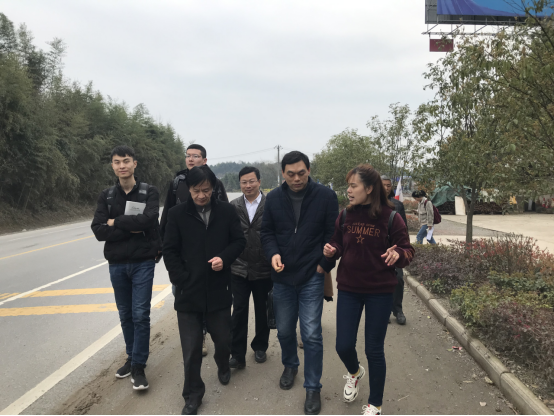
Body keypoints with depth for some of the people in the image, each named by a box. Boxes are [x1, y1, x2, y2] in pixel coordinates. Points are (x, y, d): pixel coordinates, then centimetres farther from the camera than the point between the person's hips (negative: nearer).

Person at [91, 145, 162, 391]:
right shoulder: (106, 196, 4)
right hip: (116, 264, 3)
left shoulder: (149, 193, -4)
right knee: (125, 315, 14)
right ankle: (131, 357, 31)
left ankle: (138, 366, 10)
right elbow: (98, 231, -7)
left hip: (143, 262, -3)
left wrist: (116, 222, -13)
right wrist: (132, 228, -16)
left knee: (140, 315, -2)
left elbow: (148, 219, -22)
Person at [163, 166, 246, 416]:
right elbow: (170, 251, -1)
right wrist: (182, 280, -9)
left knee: (223, 340, 16)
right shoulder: (177, 214, -3)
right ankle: (193, 394, 26)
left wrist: (224, 257, -14)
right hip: (188, 292, -1)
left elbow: (239, 241, 5)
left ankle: (223, 367, 50)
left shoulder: (227, 211, -1)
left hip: (218, 291, 1)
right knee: (191, 348, 5)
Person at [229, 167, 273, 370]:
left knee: (262, 311, 15)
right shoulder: (233, 207, 0)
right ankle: (237, 354, 14)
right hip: (239, 269, 1)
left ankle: (260, 347, 35)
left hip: (264, 269, -1)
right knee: (239, 311, 3)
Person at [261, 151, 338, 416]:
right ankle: (290, 365, 45)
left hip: (312, 277, -3)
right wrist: (273, 253, -12)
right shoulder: (274, 198, 0)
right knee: (284, 330, 16)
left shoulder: (325, 196, -9)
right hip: (282, 276, 3)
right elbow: (266, 231, 6)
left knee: (311, 334, -1)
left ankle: (313, 387, 17)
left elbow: (333, 233, -5)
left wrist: (325, 264, -9)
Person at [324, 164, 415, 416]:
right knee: (343, 346, 6)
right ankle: (355, 373, 43)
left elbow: (408, 251, -7)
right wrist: (331, 251, -13)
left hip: (380, 292, -3)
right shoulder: (346, 215, -1)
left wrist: (398, 254, -29)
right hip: (348, 289, 3)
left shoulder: (391, 217, -11)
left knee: (374, 350, 7)